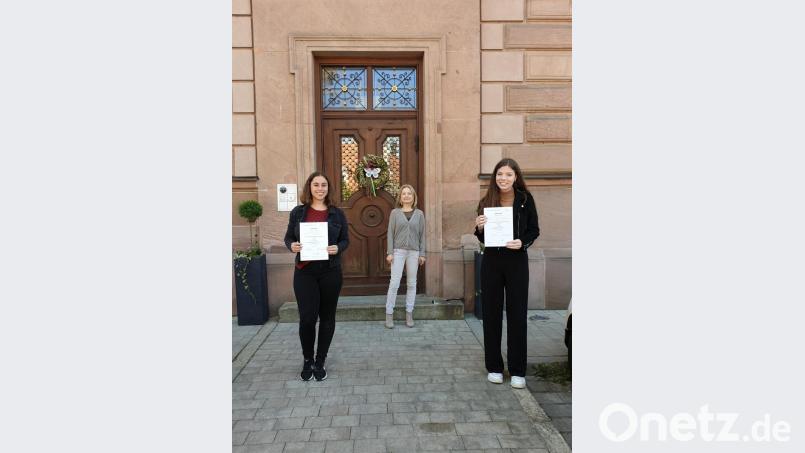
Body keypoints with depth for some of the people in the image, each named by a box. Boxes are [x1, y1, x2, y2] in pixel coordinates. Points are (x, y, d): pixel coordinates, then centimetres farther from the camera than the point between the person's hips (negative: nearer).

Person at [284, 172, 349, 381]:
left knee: (327, 317, 8)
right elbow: (288, 237, 8)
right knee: (307, 317, -4)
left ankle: (320, 362, 26)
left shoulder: (337, 213, 4)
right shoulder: (298, 212, 4)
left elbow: (345, 240, 7)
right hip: (305, 272, -1)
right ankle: (307, 360, 22)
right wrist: (292, 245, -14)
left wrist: (338, 248, -14)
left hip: (330, 272, 1)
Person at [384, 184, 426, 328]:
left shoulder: (419, 214, 8)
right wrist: (389, 252, -5)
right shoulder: (395, 212, 4)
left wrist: (422, 254, 3)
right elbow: (390, 233, 2)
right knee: (394, 283, -5)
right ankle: (389, 314, 3)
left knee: (412, 283, 6)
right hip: (398, 251, -2)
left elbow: (422, 234, 8)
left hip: (414, 252, 2)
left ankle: (409, 314, 15)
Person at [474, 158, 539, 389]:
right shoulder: (487, 202, 2)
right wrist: (479, 228, -13)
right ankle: (494, 367, 21)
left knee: (517, 315, 3)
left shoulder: (525, 200, -2)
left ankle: (517, 371, 15)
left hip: (517, 262, -1)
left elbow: (534, 230, 3)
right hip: (491, 262, 2)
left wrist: (522, 242, -16)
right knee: (491, 314, 7)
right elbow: (482, 238, 8)